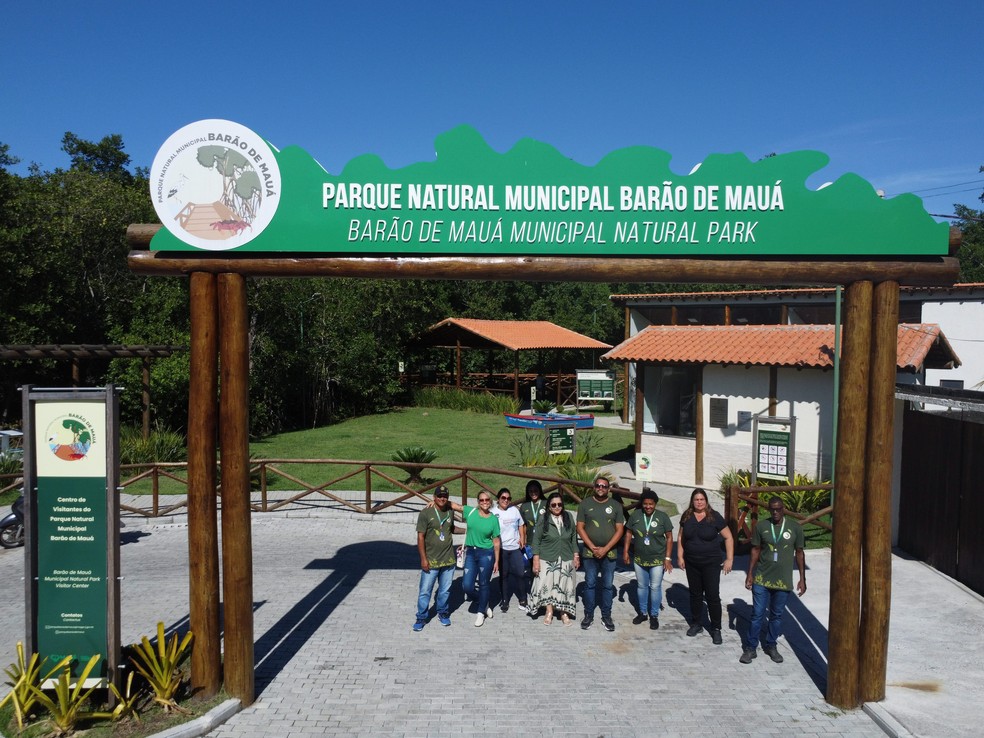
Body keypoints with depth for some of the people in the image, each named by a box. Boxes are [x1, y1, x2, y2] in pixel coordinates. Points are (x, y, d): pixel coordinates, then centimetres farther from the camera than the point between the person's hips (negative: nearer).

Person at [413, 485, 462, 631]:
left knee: (445, 590, 16)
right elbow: (420, 537, -11)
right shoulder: (426, 513, -11)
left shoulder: (450, 511, 4)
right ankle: (421, 618, 18)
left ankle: (443, 613, 35)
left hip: (448, 560, 4)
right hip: (431, 561, -4)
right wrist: (423, 558, -14)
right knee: (425, 591, 3)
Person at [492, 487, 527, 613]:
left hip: (515, 547, 2)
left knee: (520, 573, 1)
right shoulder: (493, 512, -8)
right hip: (501, 548, -2)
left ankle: (522, 600, 16)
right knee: (503, 575, 8)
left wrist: (522, 538, 3)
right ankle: (504, 601, 21)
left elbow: (521, 525, 14)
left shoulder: (514, 510, 3)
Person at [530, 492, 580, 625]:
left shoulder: (569, 517, 1)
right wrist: (536, 560, -9)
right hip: (547, 559, -2)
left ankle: (564, 613, 19)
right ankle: (549, 611, 18)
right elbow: (536, 540, -6)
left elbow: (573, 538, 8)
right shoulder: (543, 519, -8)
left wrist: (576, 556, 5)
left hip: (566, 559, 2)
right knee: (548, 585, 1)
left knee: (565, 586, 6)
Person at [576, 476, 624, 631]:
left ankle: (606, 616, 17)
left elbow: (619, 530, 0)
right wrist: (593, 548, -10)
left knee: (608, 585, 6)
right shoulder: (585, 504, 0)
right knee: (590, 584, 5)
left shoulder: (616, 506, 2)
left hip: (609, 553, 1)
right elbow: (580, 528, -1)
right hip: (590, 553, -1)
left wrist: (605, 548, -10)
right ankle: (588, 615, 15)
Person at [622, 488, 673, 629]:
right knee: (641, 586, 15)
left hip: (657, 560, -2)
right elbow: (628, 534, 5)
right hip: (639, 559, 2)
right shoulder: (635, 515, -3)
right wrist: (625, 551, 0)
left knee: (655, 587, 6)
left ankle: (654, 616, 21)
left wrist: (668, 558, -8)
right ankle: (643, 613, 31)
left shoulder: (663, 516, -8)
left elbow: (669, 538, -5)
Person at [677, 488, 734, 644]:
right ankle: (696, 624, 28)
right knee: (695, 594, 14)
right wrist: (680, 556, 3)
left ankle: (716, 629, 10)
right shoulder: (686, 516, -1)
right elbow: (681, 537, 9)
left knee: (713, 596, -1)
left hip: (711, 563, -3)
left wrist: (729, 559, -9)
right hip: (691, 563, 3)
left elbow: (728, 538, -4)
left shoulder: (714, 517, -10)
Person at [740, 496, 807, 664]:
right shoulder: (761, 526, -3)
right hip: (761, 579, 0)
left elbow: (799, 554, 3)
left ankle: (771, 645, 29)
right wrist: (750, 574, 1)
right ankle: (751, 648, 14)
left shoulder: (795, 527, -3)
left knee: (776, 615, 12)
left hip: (783, 581, 1)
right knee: (757, 614, 3)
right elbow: (755, 551, 3)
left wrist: (802, 578, 2)